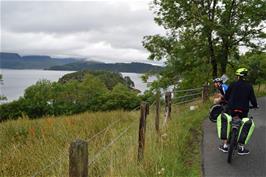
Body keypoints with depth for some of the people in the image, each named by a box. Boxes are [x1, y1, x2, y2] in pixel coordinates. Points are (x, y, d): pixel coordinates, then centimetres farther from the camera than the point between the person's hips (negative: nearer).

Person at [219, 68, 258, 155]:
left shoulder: (233, 84, -4)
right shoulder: (249, 86, -4)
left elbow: (226, 96, 2)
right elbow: (252, 98, -2)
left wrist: (227, 101, 24)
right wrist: (255, 105, 18)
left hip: (232, 108, 0)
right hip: (243, 110, 0)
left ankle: (225, 145, 15)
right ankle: (241, 148, 14)